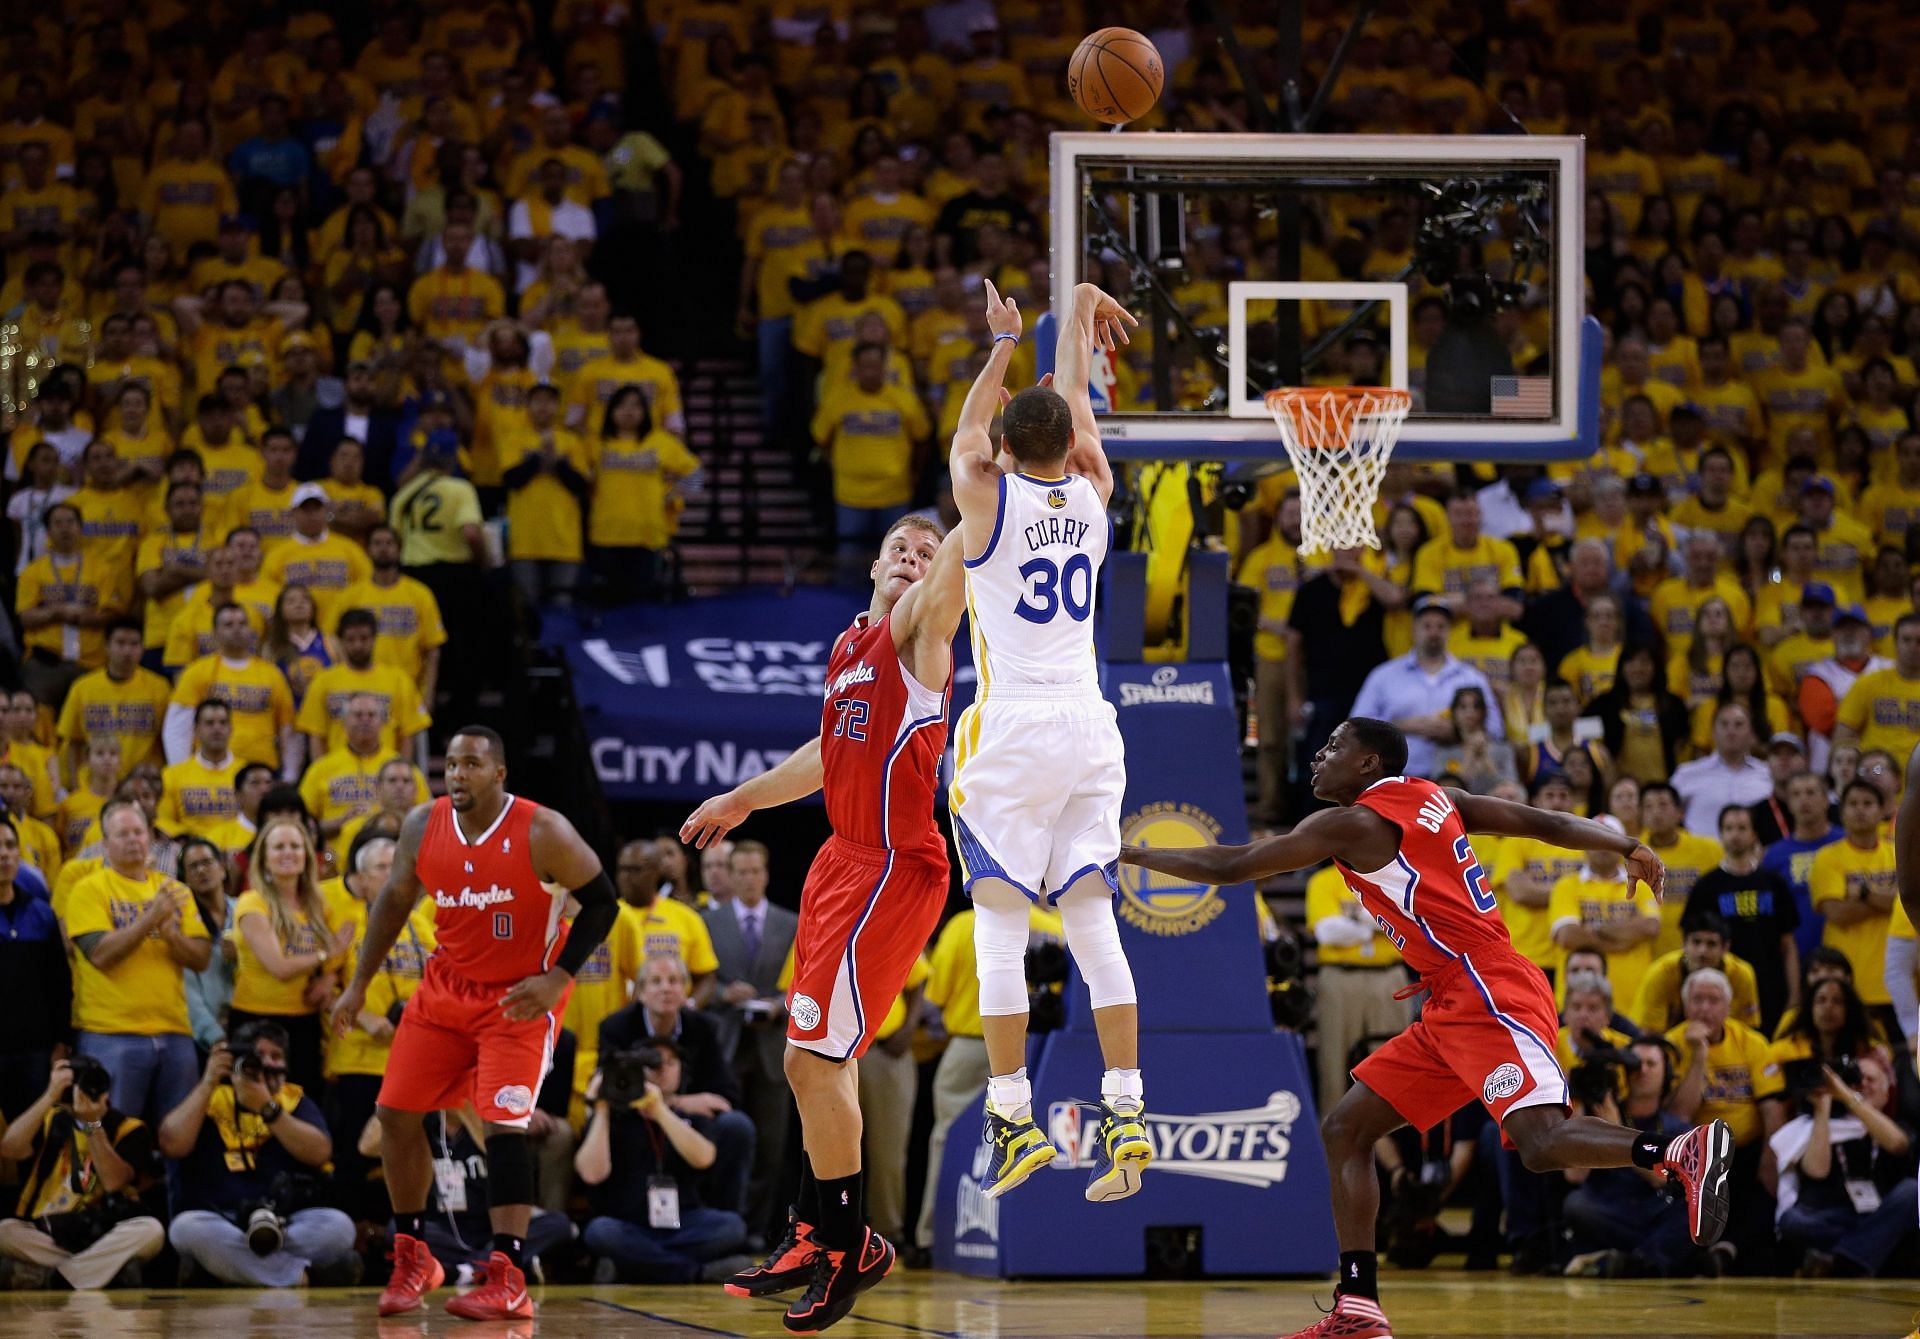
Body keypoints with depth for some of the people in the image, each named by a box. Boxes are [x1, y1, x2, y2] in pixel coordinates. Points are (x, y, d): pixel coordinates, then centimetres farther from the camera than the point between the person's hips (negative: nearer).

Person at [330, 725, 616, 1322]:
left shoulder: (542, 833, -20)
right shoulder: (423, 826, -6)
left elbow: (600, 900, -12)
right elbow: (394, 900, 9)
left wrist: (558, 978, -20)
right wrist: (359, 984, 8)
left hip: (520, 997, -5)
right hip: (447, 989, 6)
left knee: (503, 1122, -18)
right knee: (396, 1113, 2)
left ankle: (509, 1283, -16)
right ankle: (412, 1260, 20)